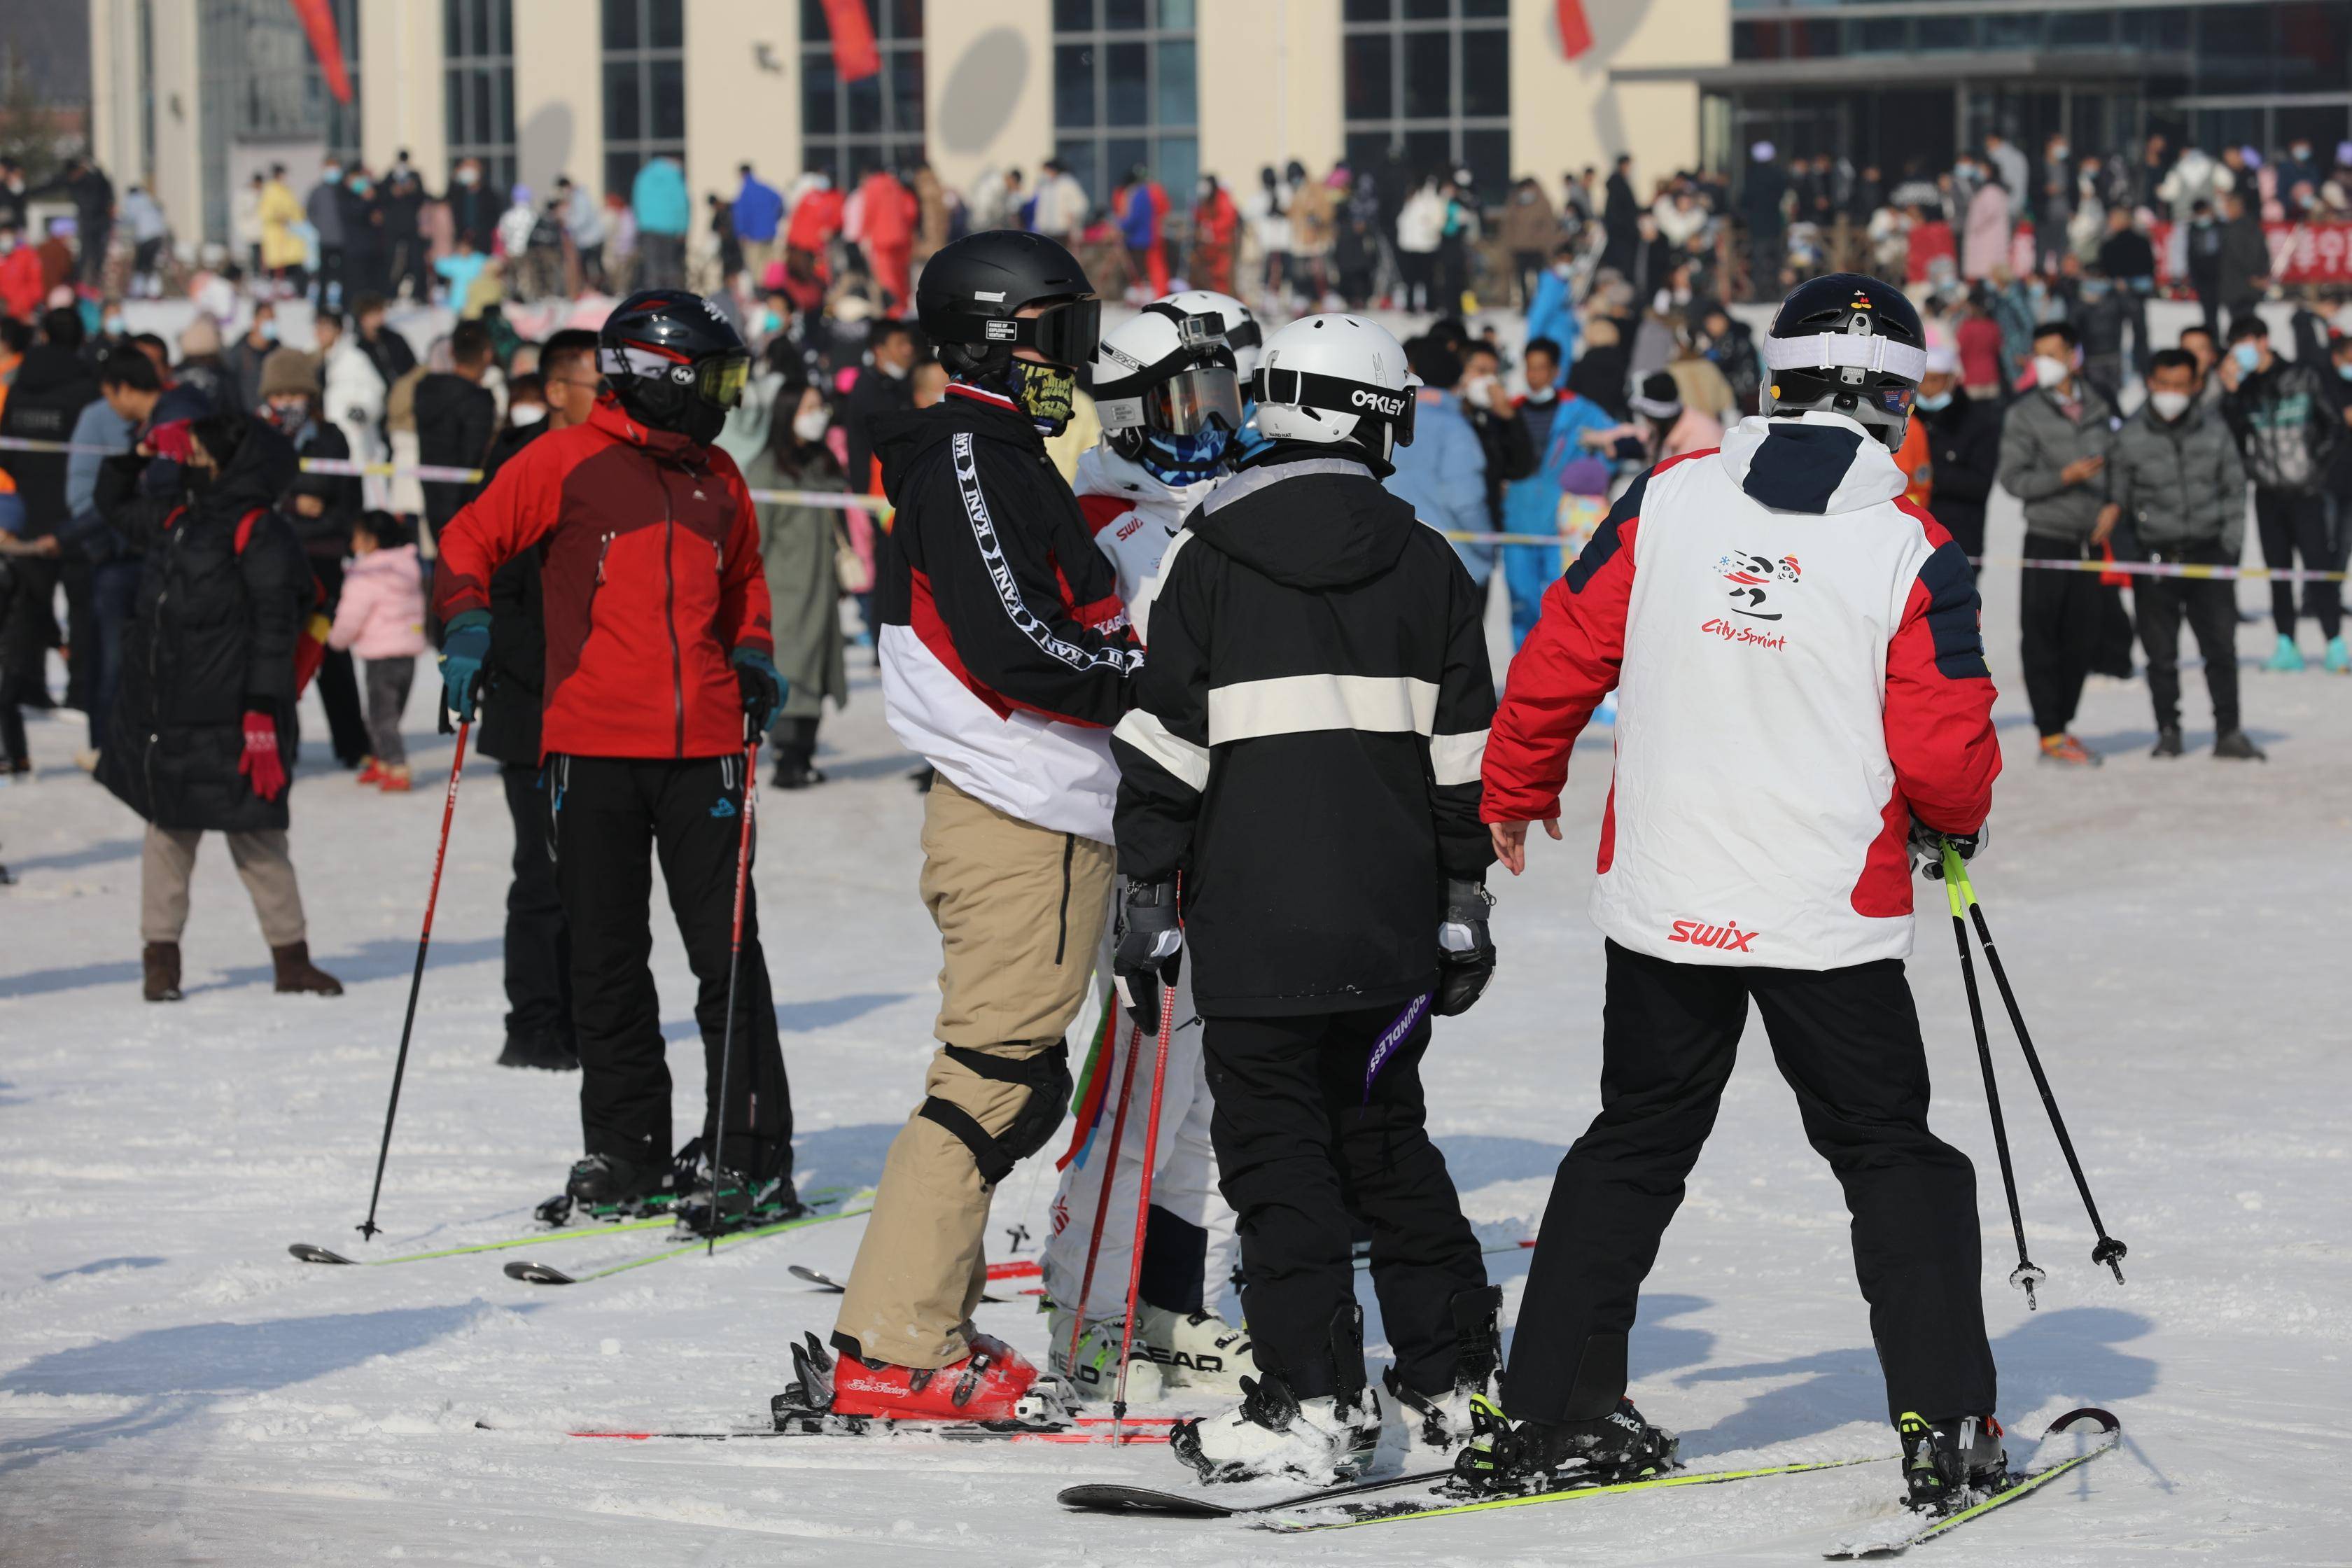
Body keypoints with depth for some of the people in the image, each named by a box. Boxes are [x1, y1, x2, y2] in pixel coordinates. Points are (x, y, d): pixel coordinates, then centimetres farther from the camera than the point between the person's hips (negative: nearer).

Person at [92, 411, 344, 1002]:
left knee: (255, 835, 0)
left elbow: (274, 629, -14)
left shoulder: (260, 532, -10)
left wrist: (263, 711, -20)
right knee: (166, 832, 9)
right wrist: (142, 454, 13)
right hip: (163, 712, 7)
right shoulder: (175, 520, 12)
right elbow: (113, 502, 31)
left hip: (227, 719, -7)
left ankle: (291, 956, 9)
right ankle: (161, 955, 16)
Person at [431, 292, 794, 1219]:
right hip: (592, 750, -2)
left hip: (703, 750, 2)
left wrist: (754, 654, 12)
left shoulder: (716, 480, 14)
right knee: (607, 961, 5)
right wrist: (465, 624, -10)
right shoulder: (567, 464, 0)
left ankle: (750, 1154, 1)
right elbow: (469, 542, 5)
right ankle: (627, 1152, 15)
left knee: (727, 952, -3)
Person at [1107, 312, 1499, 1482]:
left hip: (1255, 918, -4)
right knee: (1385, 1137, 17)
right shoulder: (1426, 566, 6)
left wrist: (1144, 905, 0)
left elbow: (1163, 746, -5)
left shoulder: (1208, 555, -3)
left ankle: (1315, 1401, -5)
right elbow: (1463, 757, 7)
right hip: (1393, 924, 4)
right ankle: (1455, 1374, 21)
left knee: (1277, 1152, 0)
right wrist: (1463, 909, 14)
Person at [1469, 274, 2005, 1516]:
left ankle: (1550, 1412, 17)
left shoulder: (1670, 499, -3)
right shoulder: (1912, 552, -11)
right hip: (1831, 919, -3)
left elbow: (1559, 661, 2)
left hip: (1664, 903, 3)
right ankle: (1944, 1423, 5)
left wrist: (1518, 791, 19)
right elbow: (1946, 759, -11)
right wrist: (1959, 818, 13)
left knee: (1632, 1149, 16)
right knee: (1892, 1157, 10)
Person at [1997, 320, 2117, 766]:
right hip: (2047, 539, -4)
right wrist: (2064, 477, -19)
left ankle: (2063, 724, 20)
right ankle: (2051, 735, 1)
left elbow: (2114, 463, 19)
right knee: (2042, 639, -4)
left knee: (2083, 639, 7)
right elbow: (2012, 477, -7)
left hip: (2090, 540, 4)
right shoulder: (2023, 414, -3)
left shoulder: (2098, 408, 9)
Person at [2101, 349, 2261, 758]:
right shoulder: (2130, 437, 0)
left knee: (2221, 648, -1)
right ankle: (2168, 731, 17)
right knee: (2161, 655, 4)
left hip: (2208, 552, 1)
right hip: (2154, 557, -1)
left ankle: (2228, 732, 7)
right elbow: (2117, 493, 6)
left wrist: (2228, 547, 4)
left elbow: (2234, 490, 10)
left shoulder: (2215, 432, 5)